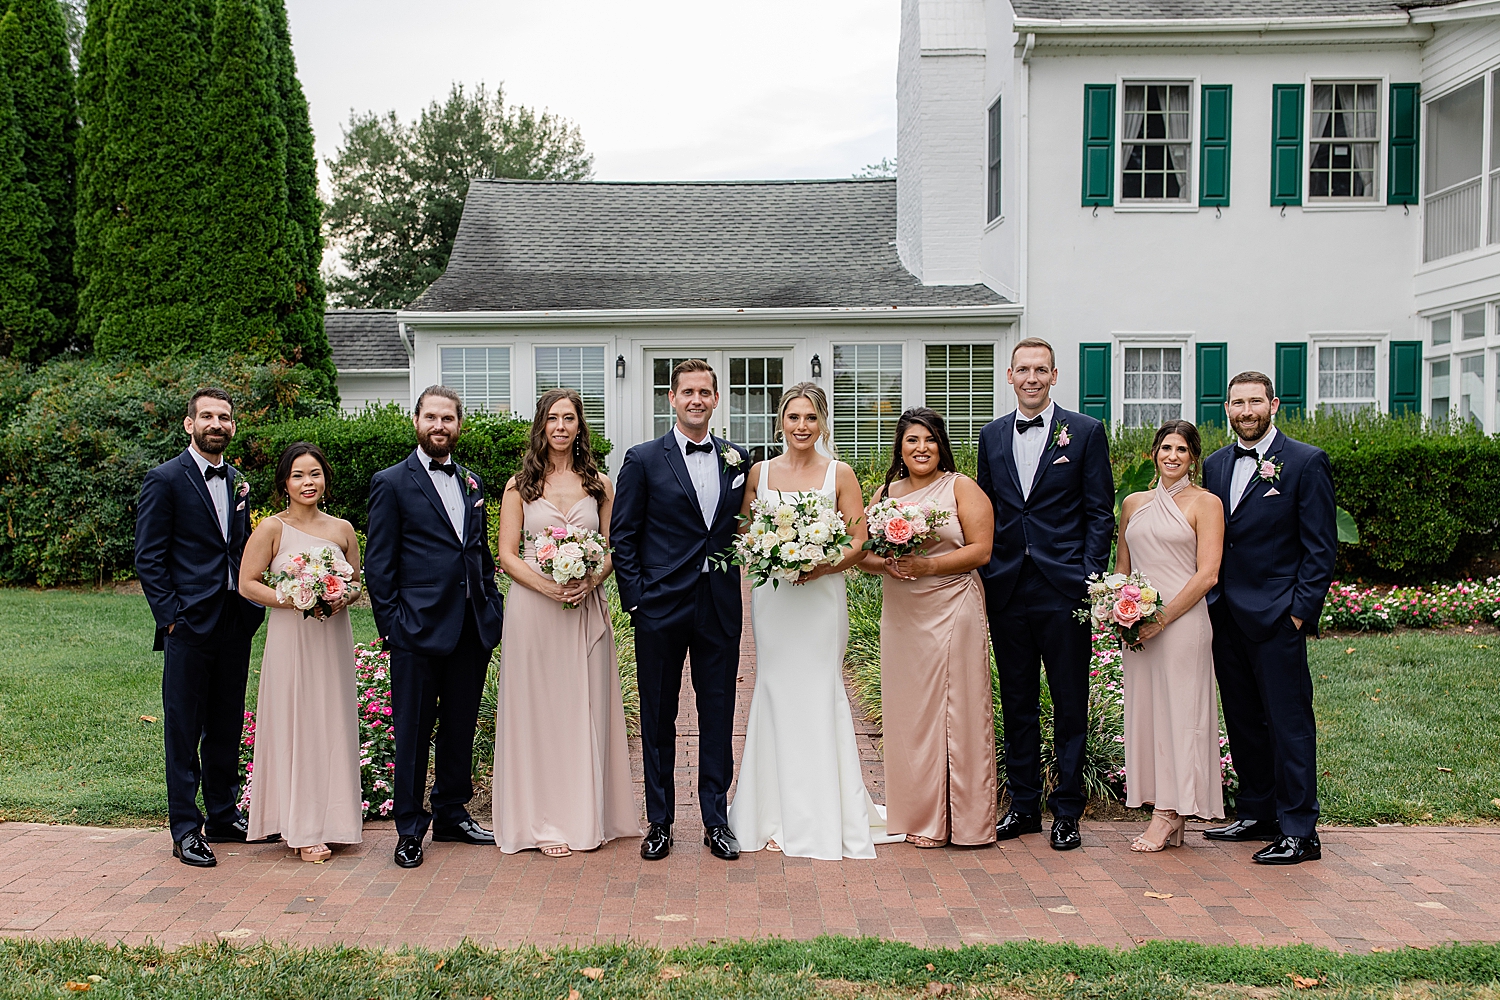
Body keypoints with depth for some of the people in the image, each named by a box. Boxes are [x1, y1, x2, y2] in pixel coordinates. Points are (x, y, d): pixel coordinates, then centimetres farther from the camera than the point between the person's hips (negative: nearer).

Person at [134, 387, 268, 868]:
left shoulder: (238, 482, 14)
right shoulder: (165, 480, -4)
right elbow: (149, 559, -6)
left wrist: (254, 607, 7)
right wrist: (171, 616, -12)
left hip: (235, 624, 6)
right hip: (189, 625, -6)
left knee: (227, 727, 13)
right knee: (183, 730, 1)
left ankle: (223, 817, 24)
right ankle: (185, 830, 9)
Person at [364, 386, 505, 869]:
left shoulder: (472, 483, 15)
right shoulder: (391, 483, -1)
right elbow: (378, 563, -4)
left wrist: (492, 608, 10)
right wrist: (390, 624, -10)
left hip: (472, 629, 5)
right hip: (419, 627, -5)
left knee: (460, 727, 13)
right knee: (413, 731, 2)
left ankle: (452, 815, 27)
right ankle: (409, 829, 13)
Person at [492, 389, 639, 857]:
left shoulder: (599, 484, 9)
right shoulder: (519, 486, 4)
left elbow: (614, 550, 8)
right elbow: (507, 555, 0)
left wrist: (590, 580, -12)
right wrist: (546, 585, -15)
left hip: (586, 609, 2)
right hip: (533, 608, -1)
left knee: (585, 708, 5)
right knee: (538, 709, 1)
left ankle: (588, 815, 16)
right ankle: (544, 821, 9)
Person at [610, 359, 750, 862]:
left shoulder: (737, 459, 8)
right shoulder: (644, 460, 0)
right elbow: (622, 536, 0)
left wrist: (740, 566, 1)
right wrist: (635, 596, -6)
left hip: (720, 606, 2)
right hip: (662, 606, -2)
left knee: (718, 716, 6)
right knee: (658, 717, 7)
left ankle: (716, 820, 17)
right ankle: (659, 822, 18)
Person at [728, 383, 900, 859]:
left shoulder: (839, 475, 1)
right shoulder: (760, 472, 7)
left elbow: (859, 540, 0)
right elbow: (743, 533, 11)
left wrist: (825, 567, -16)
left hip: (821, 595, -2)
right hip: (772, 599, 2)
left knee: (820, 696, -2)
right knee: (776, 694, 3)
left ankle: (827, 817, 8)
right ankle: (780, 817, 12)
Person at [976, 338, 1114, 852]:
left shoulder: (1086, 432, 1)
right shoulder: (992, 435, 12)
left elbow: (1100, 513, -1)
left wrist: (1091, 579, -9)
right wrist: (983, 577, 6)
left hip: (1064, 591, -3)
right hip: (1007, 591, 4)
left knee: (1070, 704, 4)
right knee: (1017, 703, 10)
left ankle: (1067, 810, 14)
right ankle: (1023, 805, 21)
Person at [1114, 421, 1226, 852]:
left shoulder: (1205, 503, -1)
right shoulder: (1134, 504, 15)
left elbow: (1207, 574, -8)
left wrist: (1162, 618, -13)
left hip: (1182, 620, -5)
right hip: (1138, 628, 6)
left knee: (1179, 709, -3)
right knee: (1144, 710, 5)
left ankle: (1171, 813, 3)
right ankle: (1166, 816, 11)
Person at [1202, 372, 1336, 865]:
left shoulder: (1306, 462, -3)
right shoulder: (1215, 464, 13)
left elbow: (1321, 547, -6)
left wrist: (1301, 611, -11)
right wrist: (1209, 602, 7)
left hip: (1276, 616, -6)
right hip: (1224, 615, 6)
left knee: (1288, 722, -2)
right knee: (1243, 720, 13)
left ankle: (1299, 832, 4)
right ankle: (1256, 813, 25)